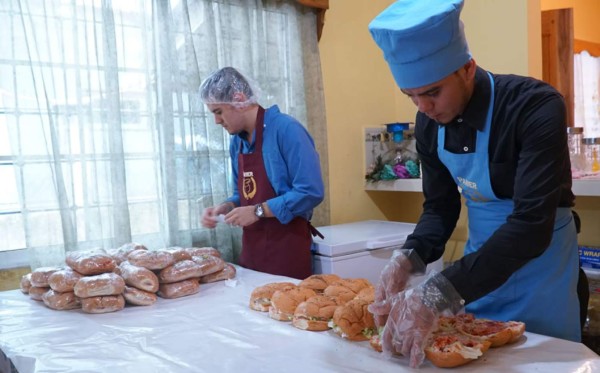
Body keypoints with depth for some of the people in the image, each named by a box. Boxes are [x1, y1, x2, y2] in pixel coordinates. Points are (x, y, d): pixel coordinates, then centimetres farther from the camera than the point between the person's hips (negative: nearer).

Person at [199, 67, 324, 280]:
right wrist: (225, 208, -1)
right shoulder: (237, 142, 8)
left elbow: (311, 192, -21)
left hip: (287, 248, -7)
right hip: (251, 249, 7)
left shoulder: (286, 129, -15)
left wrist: (258, 211, -18)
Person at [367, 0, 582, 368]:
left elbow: (532, 224, -36)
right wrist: (408, 258, -21)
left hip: (540, 263, -5)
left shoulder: (536, 107, -28)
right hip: (480, 261, 5)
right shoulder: (429, 124, -9)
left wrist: (437, 295, -42)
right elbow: (440, 207, -1)